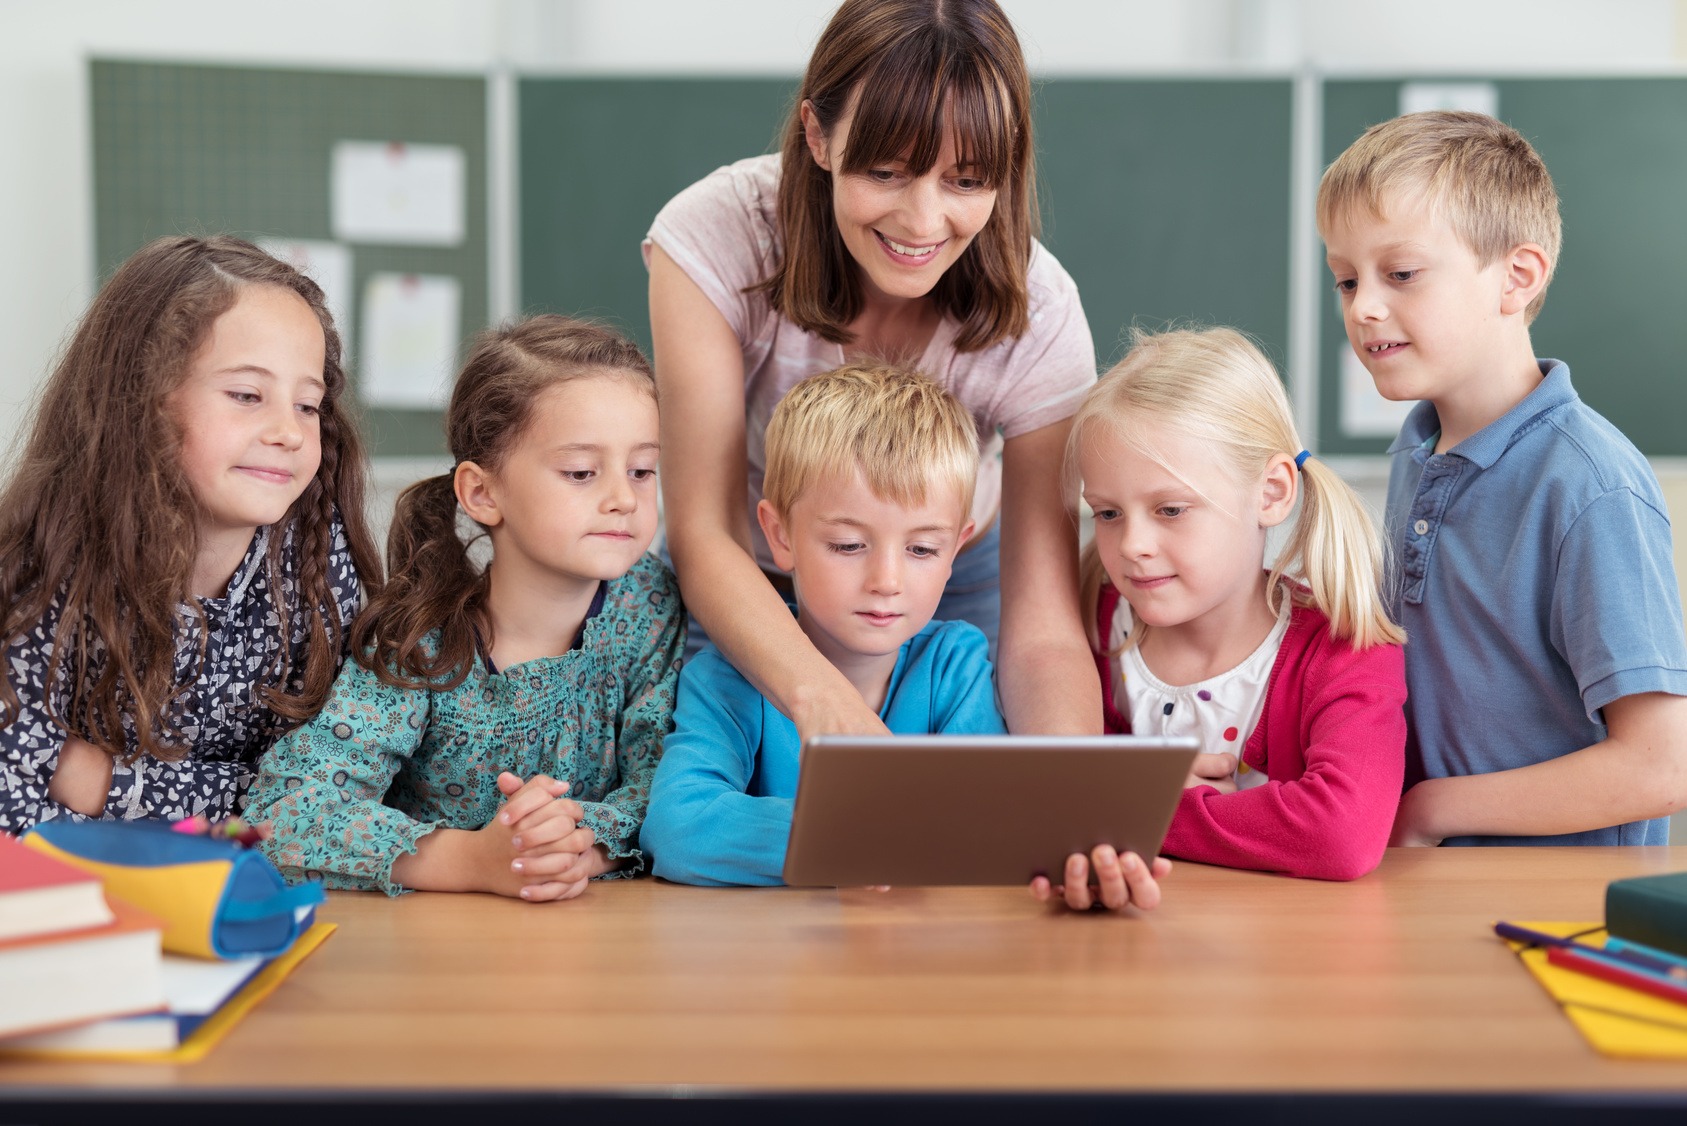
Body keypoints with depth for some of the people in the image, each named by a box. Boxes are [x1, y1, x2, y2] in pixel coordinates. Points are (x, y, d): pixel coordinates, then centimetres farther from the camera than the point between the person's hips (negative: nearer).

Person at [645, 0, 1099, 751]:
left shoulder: (1037, 319, -27)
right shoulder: (714, 238, -30)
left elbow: (1044, 632, -30)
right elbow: (704, 534, -33)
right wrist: (825, 701, -52)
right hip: (744, 599, 0)